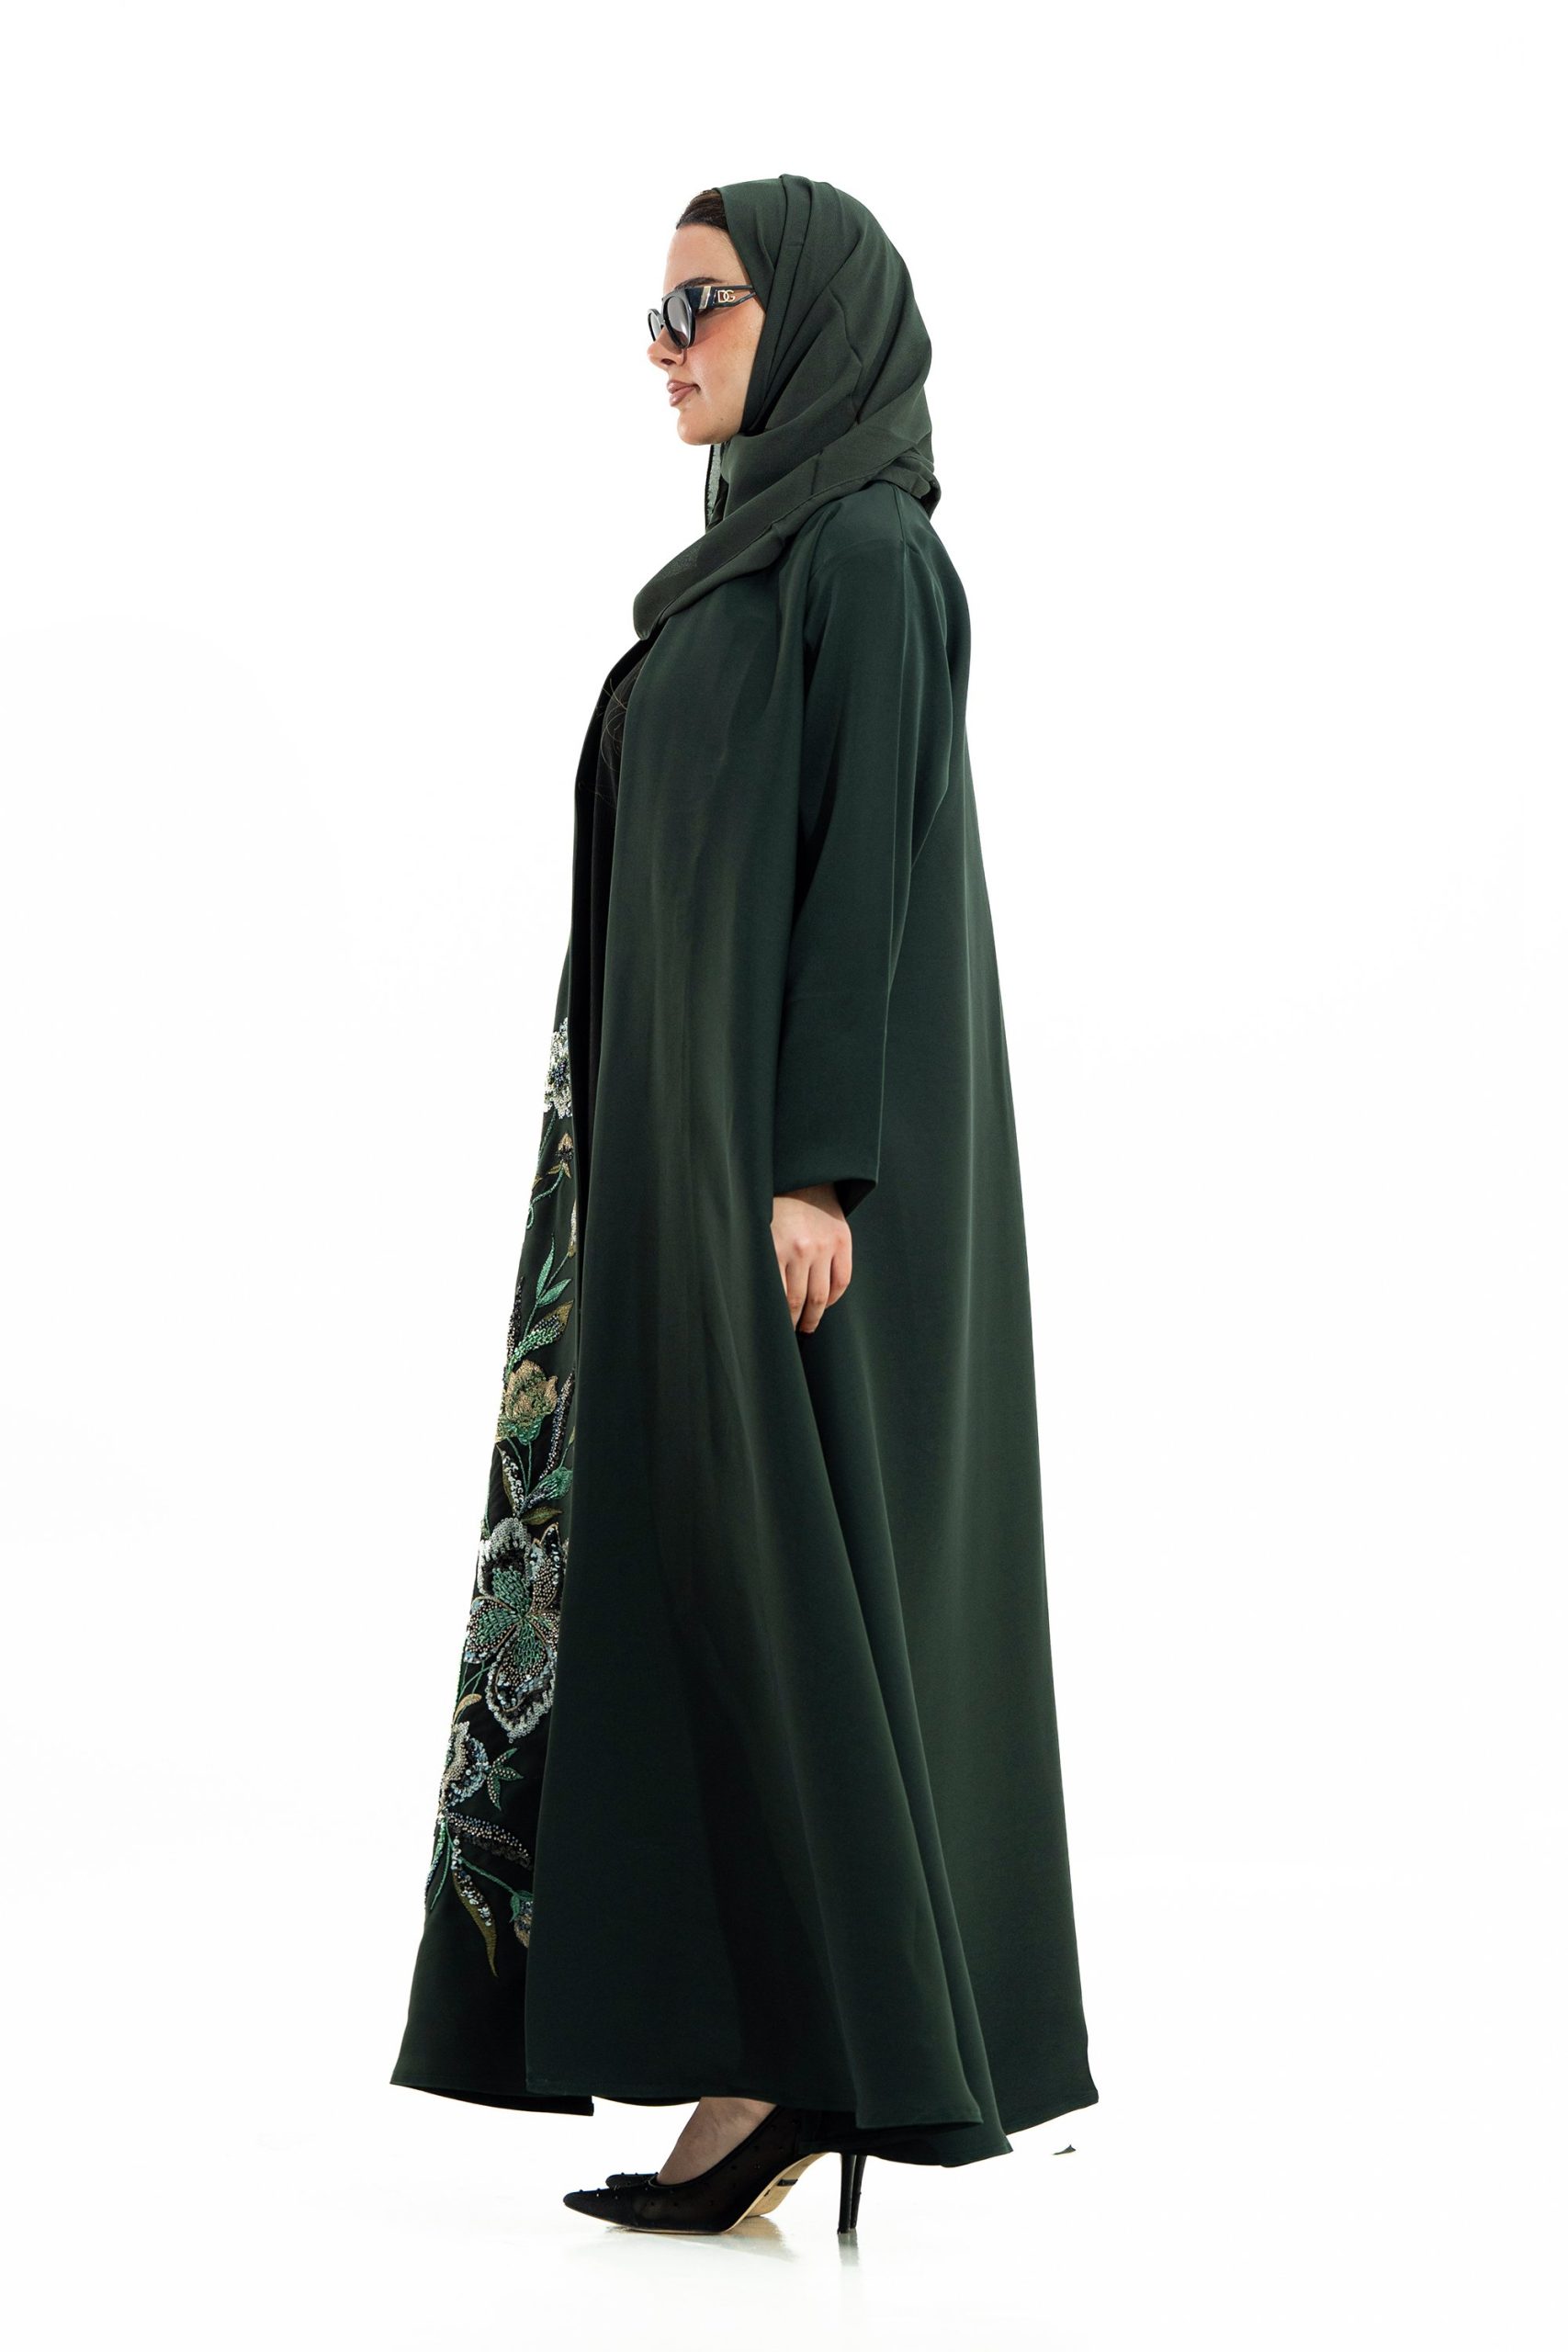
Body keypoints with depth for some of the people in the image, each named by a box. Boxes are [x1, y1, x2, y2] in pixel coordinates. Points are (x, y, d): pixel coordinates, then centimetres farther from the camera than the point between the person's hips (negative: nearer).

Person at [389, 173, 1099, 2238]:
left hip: (781, 1130, -10)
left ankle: (823, 2050, -2)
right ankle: (781, 2050, 11)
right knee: (703, 1563, 7)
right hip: (700, 1135, 10)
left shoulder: (868, 552, -10)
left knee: (763, 1564, -9)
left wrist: (813, 1165, -22)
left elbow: (866, 864, -17)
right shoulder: (759, 563, 19)